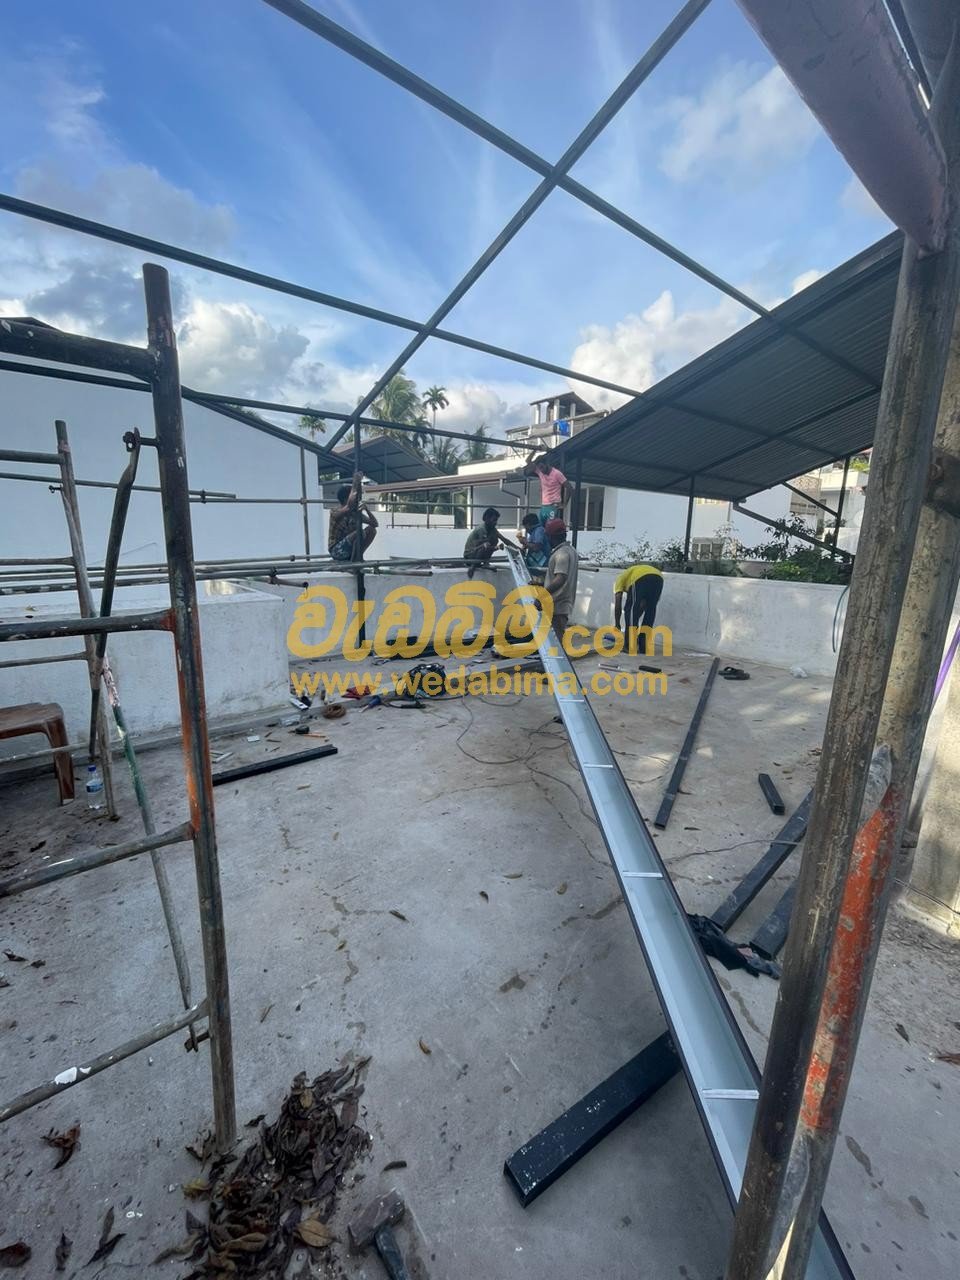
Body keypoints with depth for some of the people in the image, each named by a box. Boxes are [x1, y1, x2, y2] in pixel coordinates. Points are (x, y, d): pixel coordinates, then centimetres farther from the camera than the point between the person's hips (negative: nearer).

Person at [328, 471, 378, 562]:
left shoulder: (356, 513, 3)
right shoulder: (336, 512, -17)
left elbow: (375, 523, -1)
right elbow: (350, 506, -39)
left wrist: (366, 509, -17)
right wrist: (355, 484, -30)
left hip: (349, 548, 7)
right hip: (337, 550, -7)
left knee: (372, 530, -2)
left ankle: (358, 556, 3)